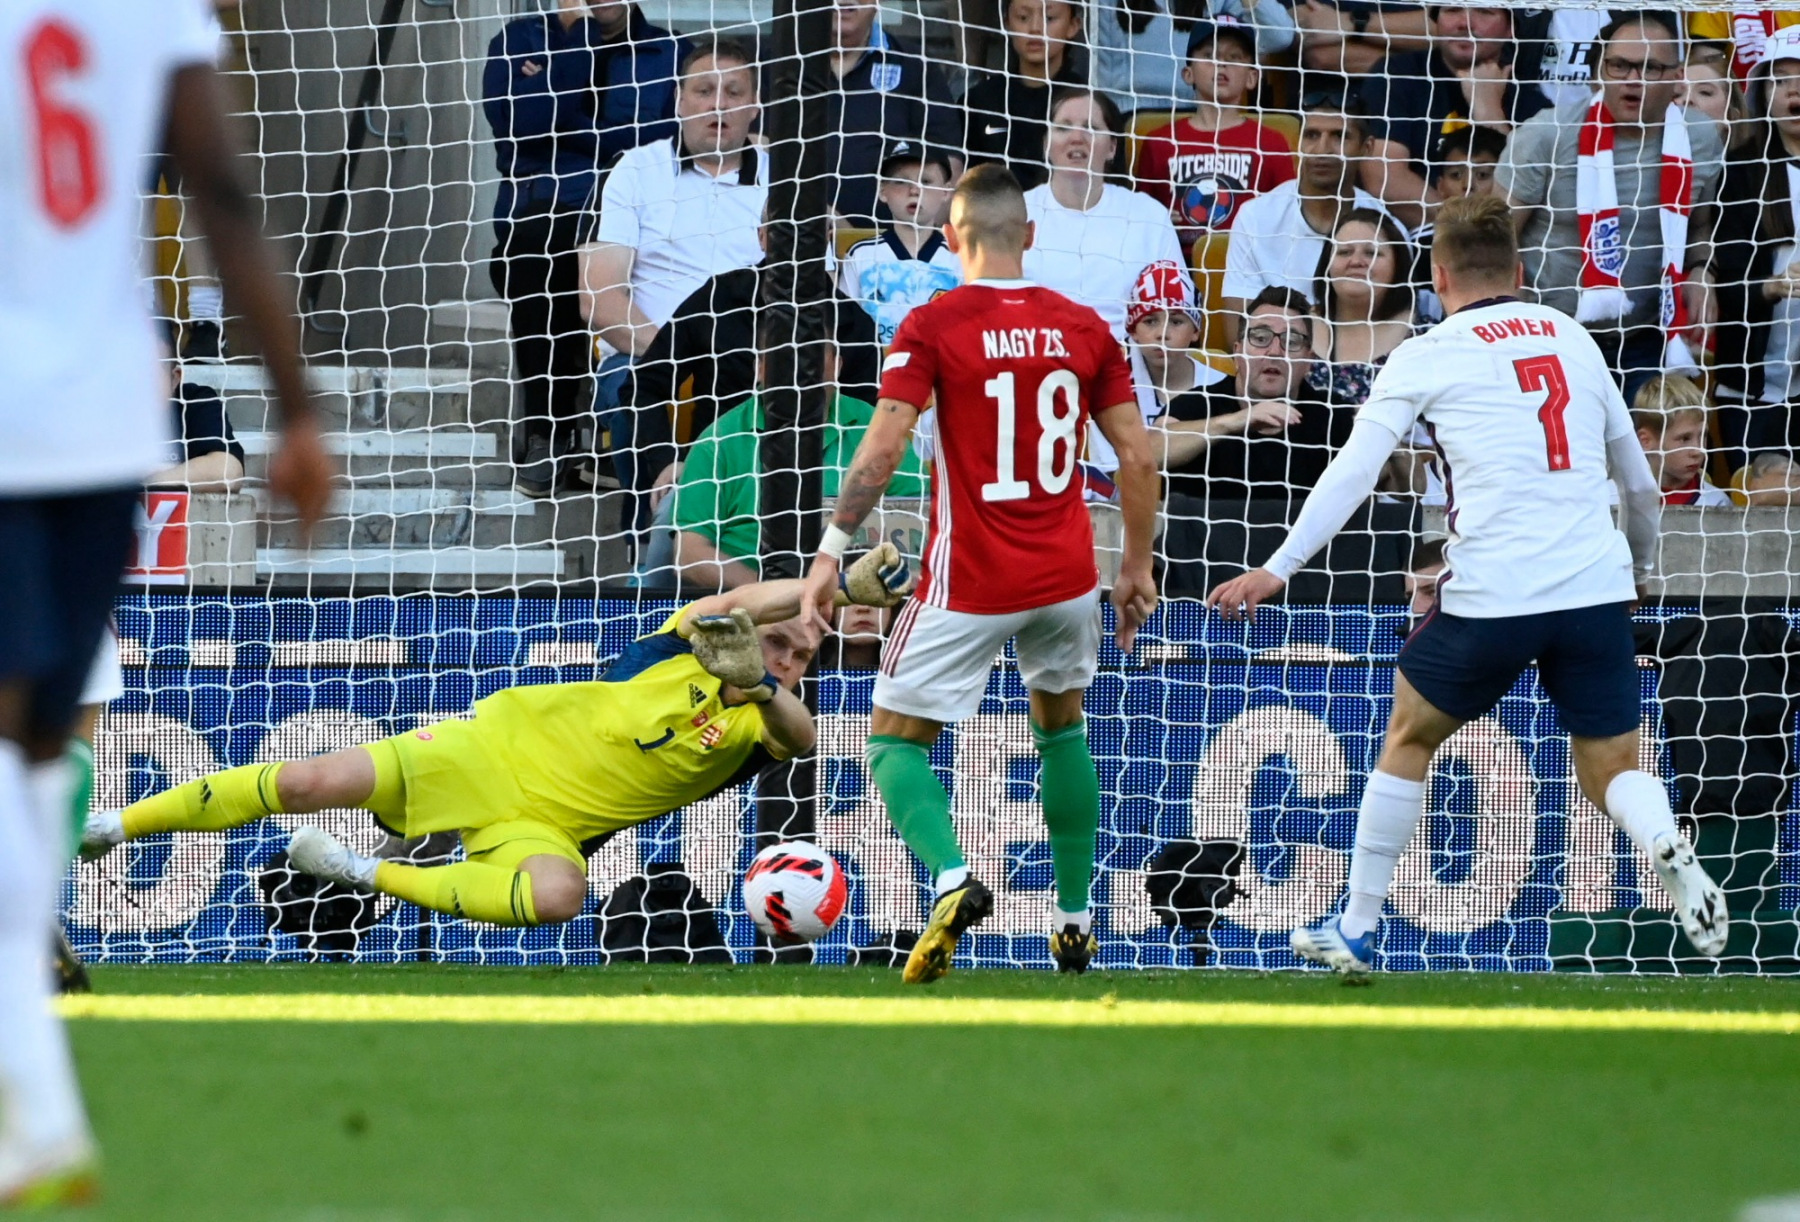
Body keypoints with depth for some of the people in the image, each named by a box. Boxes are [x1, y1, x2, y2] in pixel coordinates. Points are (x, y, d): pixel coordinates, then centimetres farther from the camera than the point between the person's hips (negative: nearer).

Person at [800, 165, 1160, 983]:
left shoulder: (933, 325, -8)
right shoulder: (1084, 327, 4)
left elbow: (883, 447, -16)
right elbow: (1137, 459, 4)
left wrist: (832, 551, -13)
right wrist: (1137, 567, 15)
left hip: (968, 583, -4)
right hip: (1066, 577, 4)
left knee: (894, 740, 6)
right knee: (1061, 724, 28)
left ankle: (951, 876, -23)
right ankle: (1075, 919, 27)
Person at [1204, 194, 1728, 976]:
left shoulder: (1429, 356, 4)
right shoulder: (1573, 339, 16)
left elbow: (1352, 473, -2)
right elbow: (1639, 482, 24)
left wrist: (1277, 570, 2)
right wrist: (1639, 570, 41)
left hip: (1492, 595, -3)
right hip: (1598, 589, 3)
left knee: (1409, 737, 19)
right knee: (1612, 773, 12)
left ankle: (1356, 931, 23)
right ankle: (1669, 850, -23)